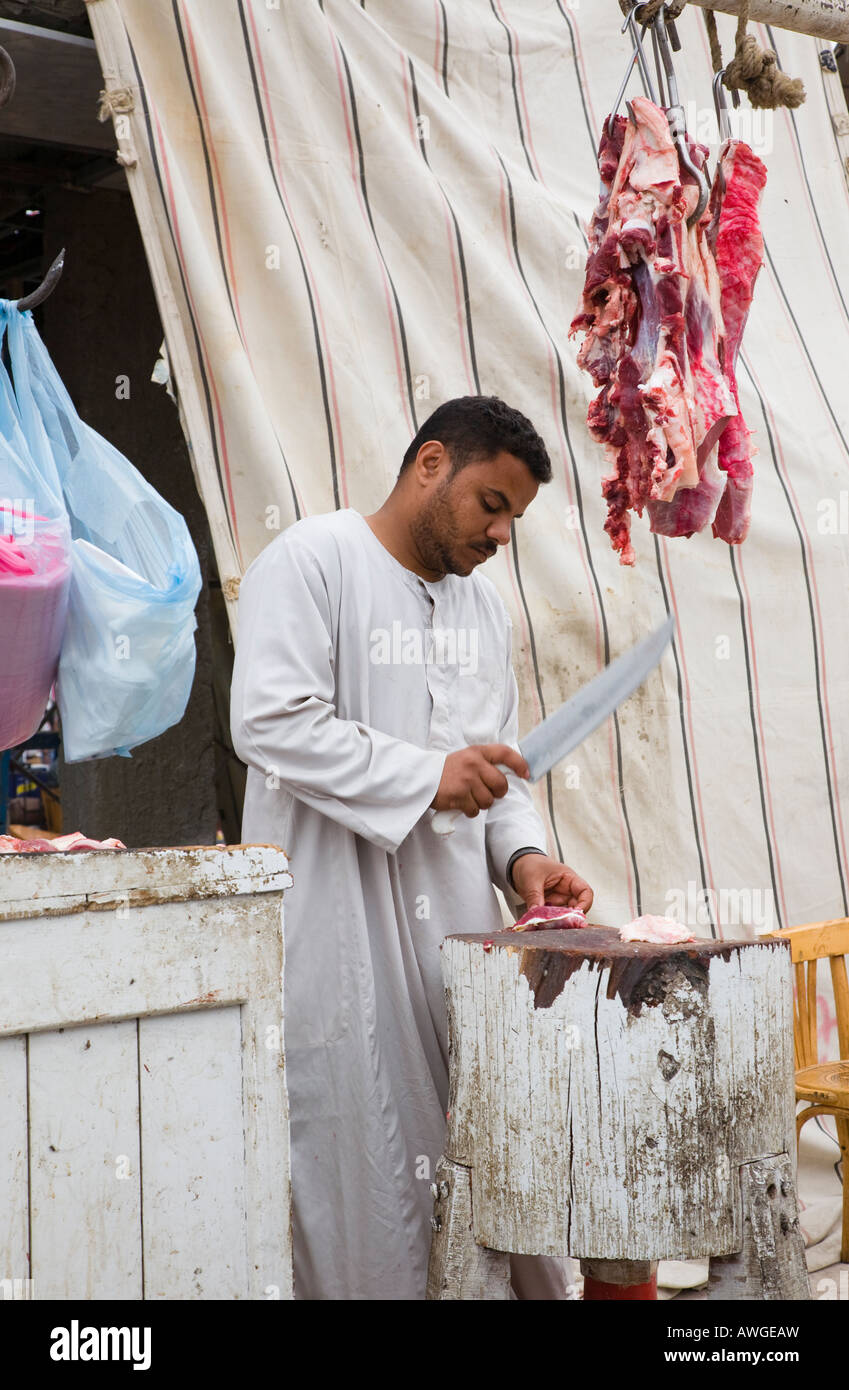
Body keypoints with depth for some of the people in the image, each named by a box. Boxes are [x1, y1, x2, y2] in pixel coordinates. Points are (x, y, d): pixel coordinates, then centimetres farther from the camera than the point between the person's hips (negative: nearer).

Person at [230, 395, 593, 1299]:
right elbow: (270, 722, -18)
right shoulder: (309, 561, -6)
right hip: (340, 924, -7)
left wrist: (520, 854, 3)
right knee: (362, 1145, -3)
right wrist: (426, 776, -19)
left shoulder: (481, 600, 19)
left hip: (457, 919, 7)